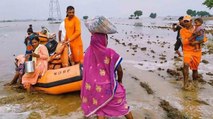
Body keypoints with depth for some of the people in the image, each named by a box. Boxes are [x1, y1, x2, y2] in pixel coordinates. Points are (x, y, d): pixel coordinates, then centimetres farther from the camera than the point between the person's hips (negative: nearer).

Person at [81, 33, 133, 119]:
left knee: (99, 108, 19)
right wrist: (119, 81, 12)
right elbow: (119, 70, -8)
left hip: (94, 87, 3)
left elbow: (87, 70, 3)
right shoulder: (110, 53, -18)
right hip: (108, 86, -3)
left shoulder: (88, 52, -7)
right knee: (122, 105, 19)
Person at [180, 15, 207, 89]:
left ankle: (195, 82, 33)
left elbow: (204, 38, 0)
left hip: (197, 51, 2)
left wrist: (197, 42, -18)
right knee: (186, 65, -26)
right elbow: (184, 41, -15)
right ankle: (186, 82, -19)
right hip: (187, 51, -2)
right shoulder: (182, 31, -3)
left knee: (195, 68, 12)